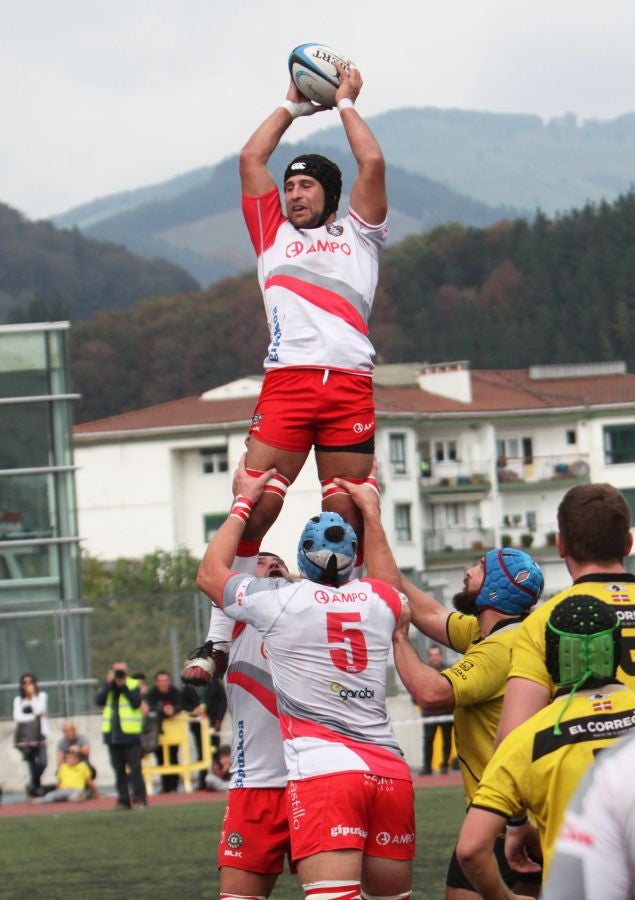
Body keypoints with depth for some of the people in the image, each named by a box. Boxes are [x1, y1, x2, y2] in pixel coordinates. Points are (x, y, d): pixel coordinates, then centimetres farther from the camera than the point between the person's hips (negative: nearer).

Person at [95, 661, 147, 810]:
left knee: (135, 768, -6)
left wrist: (123, 686, -14)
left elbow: (137, 702, -14)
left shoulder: (133, 685, 1)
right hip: (112, 734, 4)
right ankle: (123, 800, 11)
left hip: (130, 734, -4)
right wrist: (109, 684, -10)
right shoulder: (107, 687, 11)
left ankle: (139, 798, -2)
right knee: (119, 770, 7)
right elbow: (99, 701, -6)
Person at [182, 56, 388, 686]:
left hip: (350, 385, 0)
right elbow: (251, 159, 25)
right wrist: (293, 106, 34)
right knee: (254, 506, -12)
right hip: (286, 380, 0)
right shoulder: (273, 236, 26)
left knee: (347, 518, -2)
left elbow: (371, 164, 13)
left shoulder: (356, 235, 22)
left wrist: (346, 103, 26)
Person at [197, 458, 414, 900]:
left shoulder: (279, 599, 1)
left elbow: (211, 573, 21)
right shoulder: (380, 599, 12)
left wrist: (244, 503, 32)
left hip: (322, 769, -5)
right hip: (390, 770, 5)